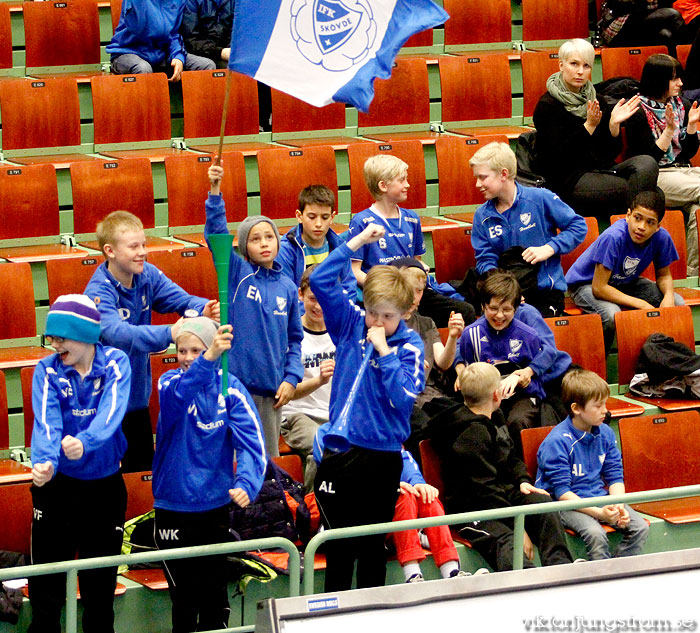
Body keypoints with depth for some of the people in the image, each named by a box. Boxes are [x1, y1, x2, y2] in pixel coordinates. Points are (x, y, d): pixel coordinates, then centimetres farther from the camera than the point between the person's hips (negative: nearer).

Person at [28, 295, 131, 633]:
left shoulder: (116, 364, -6)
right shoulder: (47, 370, -6)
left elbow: (110, 412, -24)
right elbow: (46, 420, -21)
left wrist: (84, 442, -45)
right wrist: (44, 461, -42)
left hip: (105, 487, 0)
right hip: (57, 486, 0)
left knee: (101, 586, 8)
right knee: (45, 587, -1)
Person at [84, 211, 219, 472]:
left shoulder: (147, 275, -3)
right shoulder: (99, 293, -23)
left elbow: (182, 299, -10)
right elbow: (119, 334, -39)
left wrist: (203, 309, -34)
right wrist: (169, 333, -51)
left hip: (138, 394, 7)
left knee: (143, 466, 15)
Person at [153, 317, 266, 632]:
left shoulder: (230, 388, -7)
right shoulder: (169, 382, -9)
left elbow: (252, 441, -16)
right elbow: (180, 394, -34)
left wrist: (247, 482, -35)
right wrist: (209, 359, -53)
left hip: (215, 503, 1)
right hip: (173, 505, -1)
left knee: (215, 594, 12)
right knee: (184, 597, 7)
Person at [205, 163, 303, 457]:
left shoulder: (288, 287, 7)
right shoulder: (238, 273, -1)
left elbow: (294, 339, 13)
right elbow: (216, 233, -13)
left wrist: (291, 378, 2)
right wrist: (215, 190, -24)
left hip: (272, 388, 3)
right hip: (236, 382, -3)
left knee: (269, 458, 10)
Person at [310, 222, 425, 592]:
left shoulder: (409, 345, -5)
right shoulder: (351, 325, 2)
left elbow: (403, 398, -18)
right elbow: (320, 280, -5)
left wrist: (383, 351, -17)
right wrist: (358, 241, -7)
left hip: (382, 456, -1)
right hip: (339, 452, 1)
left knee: (373, 545, 11)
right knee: (338, 546, 7)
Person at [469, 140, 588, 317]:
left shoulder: (541, 199, -1)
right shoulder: (482, 216, 9)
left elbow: (578, 226, 4)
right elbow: (485, 261, 4)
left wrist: (549, 248, -10)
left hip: (546, 291, -3)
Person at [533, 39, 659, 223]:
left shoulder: (594, 100, 16)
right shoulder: (547, 106, -4)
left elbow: (612, 152, 13)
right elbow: (560, 156, -14)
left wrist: (614, 124, -6)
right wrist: (589, 126, -20)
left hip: (600, 172, 7)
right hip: (568, 182, -7)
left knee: (646, 164, -24)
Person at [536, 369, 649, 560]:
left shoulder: (605, 433, 5)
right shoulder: (556, 442, -16)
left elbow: (615, 476, 9)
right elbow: (561, 491, -19)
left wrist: (618, 506, -12)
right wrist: (598, 512, -27)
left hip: (600, 497, 6)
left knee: (640, 528, -14)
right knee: (595, 534, -34)